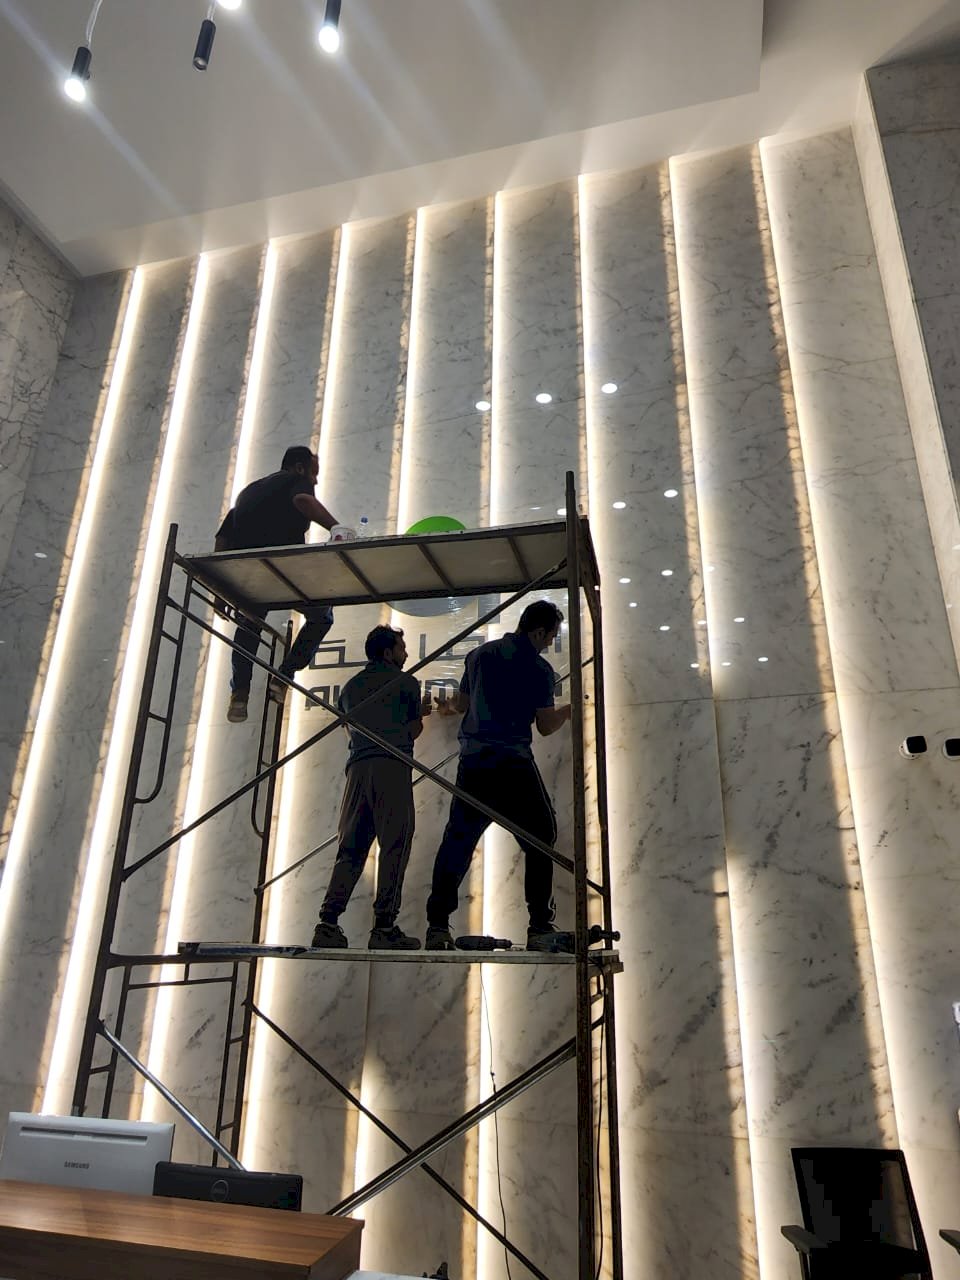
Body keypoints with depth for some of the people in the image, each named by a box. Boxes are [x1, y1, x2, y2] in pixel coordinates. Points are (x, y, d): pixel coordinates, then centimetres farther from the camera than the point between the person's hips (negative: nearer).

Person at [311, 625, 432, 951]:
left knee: (350, 849, 6)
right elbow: (413, 730, 7)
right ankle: (384, 927, -8)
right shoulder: (406, 682, 7)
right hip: (392, 765, -5)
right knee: (394, 846, -4)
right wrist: (420, 712, 29)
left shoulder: (350, 686, 23)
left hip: (358, 767, 5)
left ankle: (328, 923, -2)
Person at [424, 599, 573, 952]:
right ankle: (541, 928, 3)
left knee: (457, 842, 10)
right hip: (513, 764, -5)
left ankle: (437, 926, 8)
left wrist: (447, 706, 42)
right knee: (540, 840, 5)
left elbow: (460, 704, 19)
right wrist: (568, 711, 17)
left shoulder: (480, 654, 12)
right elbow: (546, 726, -2)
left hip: (472, 762, 5)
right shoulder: (538, 667, -4)